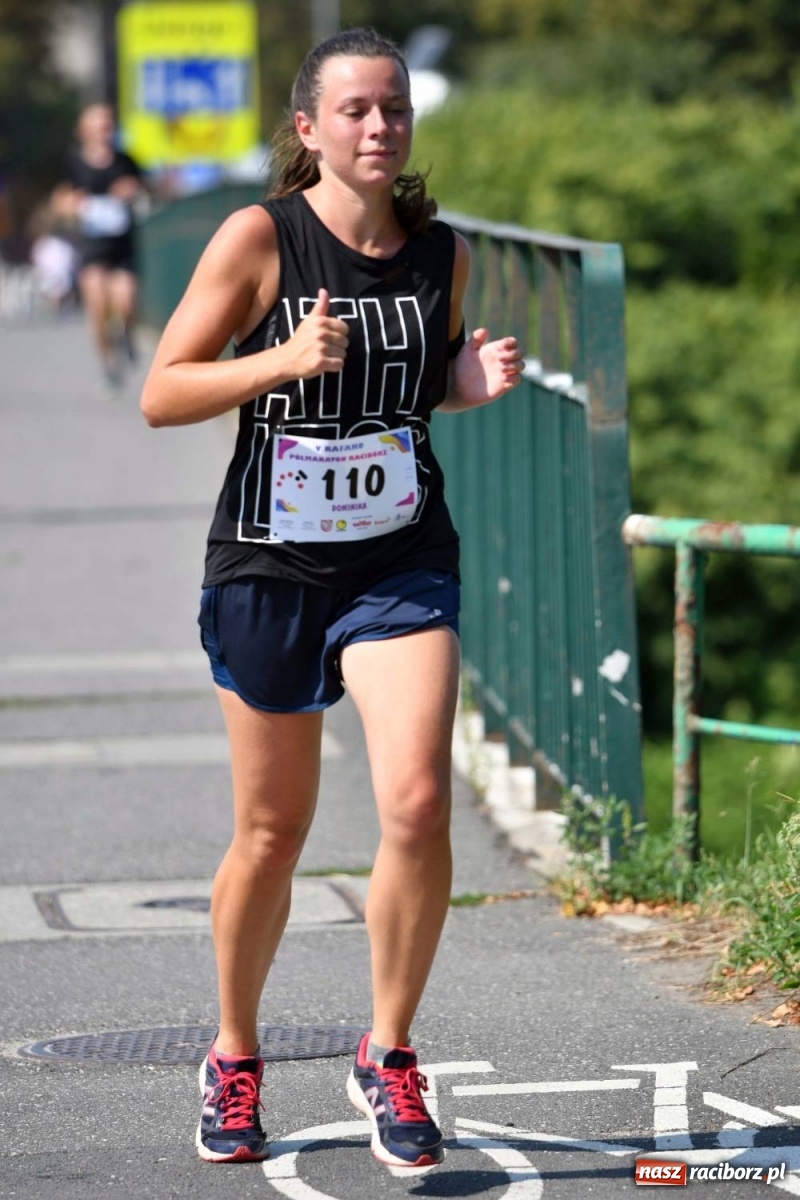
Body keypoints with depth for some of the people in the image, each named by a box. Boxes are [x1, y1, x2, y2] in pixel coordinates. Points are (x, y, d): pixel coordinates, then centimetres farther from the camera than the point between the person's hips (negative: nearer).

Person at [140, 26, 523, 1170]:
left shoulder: (441, 250, 2)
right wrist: (282, 361, -23)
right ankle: (234, 1061, 31)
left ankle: (389, 1057, 2)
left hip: (403, 561, 2)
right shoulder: (259, 238, -9)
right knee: (272, 833, 9)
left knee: (417, 804, -17)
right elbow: (160, 395, -8)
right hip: (268, 564, -2)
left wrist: (475, 380, -2)